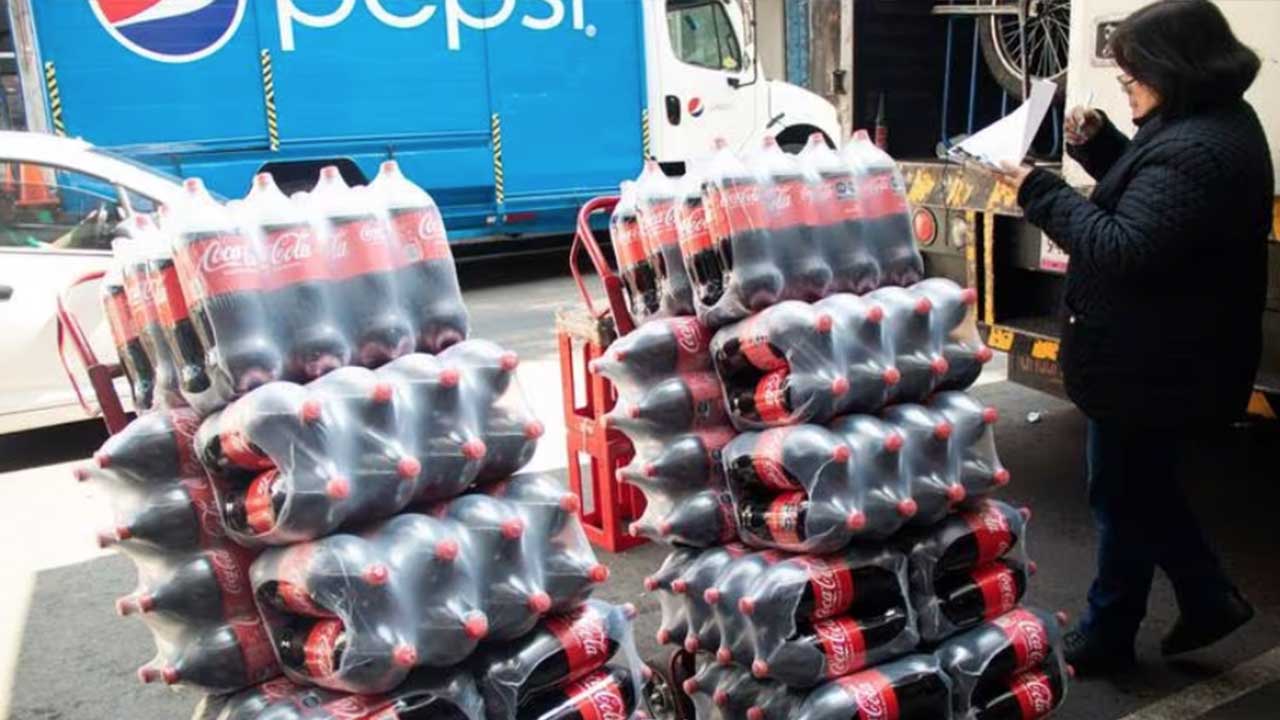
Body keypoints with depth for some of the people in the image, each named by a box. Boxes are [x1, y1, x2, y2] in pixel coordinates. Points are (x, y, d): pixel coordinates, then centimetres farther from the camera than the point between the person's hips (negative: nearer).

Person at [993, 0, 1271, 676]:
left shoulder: (1196, 152, -26)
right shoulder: (1212, 122, 8)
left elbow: (1123, 248, -30)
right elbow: (1147, 195, 20)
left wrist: (1038, 189, -25)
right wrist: (1100, 144, 5)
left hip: (1153, 367, -10)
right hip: (1172, 358, 10)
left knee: (1124, 498, 7)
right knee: (1143, 487, 24)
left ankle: (1106, 636, 27)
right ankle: (1210, 598, 36)